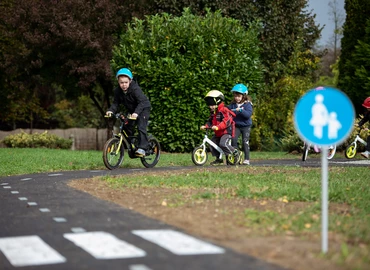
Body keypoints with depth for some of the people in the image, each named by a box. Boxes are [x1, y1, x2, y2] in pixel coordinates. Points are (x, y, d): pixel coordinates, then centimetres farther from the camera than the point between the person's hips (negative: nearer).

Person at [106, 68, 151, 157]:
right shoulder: (117, 91, -13)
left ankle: (142, 148, -23)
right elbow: (116, 103, -6)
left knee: (141, 127, -22)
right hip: (131, 110, 7)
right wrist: (110, 110, -26)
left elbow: (142, 102, -37)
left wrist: (136, 112, -52)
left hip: (143, 109, -7)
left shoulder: (135, 89, -30)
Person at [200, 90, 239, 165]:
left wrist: (217, 127, -38)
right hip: (218, 133, 10)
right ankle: (218, 159, 19)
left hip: (227, 131, -10)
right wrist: (205, 126, -5)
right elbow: (210, 121, 15)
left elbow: (227, 121, -29)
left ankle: (235, 152, -7)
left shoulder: (224, 110, -18)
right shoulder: (213, 112, 11)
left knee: (223, 144, -27)